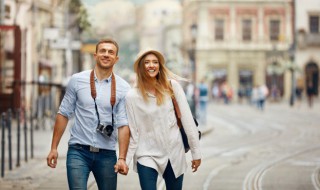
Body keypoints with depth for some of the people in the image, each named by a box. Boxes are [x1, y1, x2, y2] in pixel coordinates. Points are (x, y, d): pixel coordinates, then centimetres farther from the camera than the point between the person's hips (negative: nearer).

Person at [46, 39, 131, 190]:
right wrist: (54, 148, 2)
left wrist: (122, 158, -13)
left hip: (107, 154, 1)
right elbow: (64, 114, 5)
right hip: (78, 151, -1)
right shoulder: (77, 80, 1)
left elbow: (123, 125, -4)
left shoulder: (123, 88, 0)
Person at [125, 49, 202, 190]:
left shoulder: (172, 86, -3)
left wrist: (196, 152, -3)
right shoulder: (132, 96, -6)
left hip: (174, 154, 2)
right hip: (147, 156, -2)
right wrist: (125, 160, -7)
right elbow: (132, 132, -2)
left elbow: (187, 118, -2)